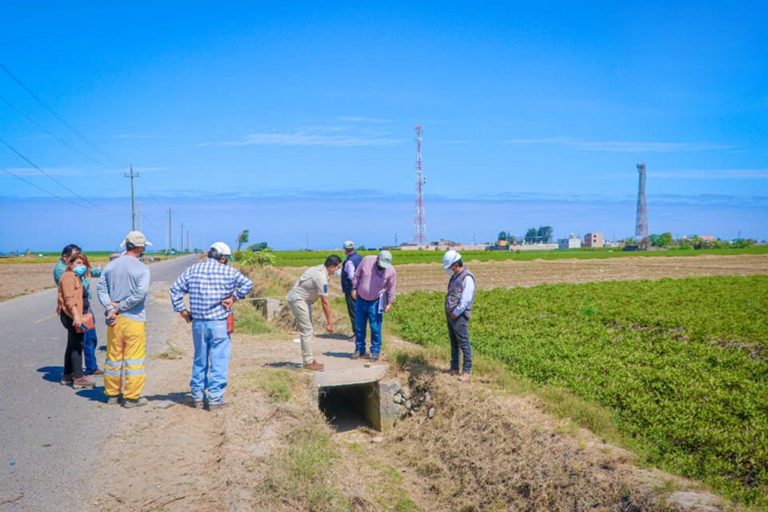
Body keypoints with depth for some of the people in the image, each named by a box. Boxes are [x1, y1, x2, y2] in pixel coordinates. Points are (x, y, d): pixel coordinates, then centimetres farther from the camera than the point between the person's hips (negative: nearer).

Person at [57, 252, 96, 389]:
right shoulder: (68, 276, -12)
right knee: (77, 345, -9)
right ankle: (78, 378, -8)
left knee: (72, 345, 16)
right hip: (71, 315, -11)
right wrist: (76, 316, -27)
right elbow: (68, 298, -21)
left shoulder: (75, 277, 20)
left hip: (73, 315, 11)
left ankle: (67, 375, 24)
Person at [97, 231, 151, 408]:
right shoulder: (141, 268, -11)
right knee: (134, 358, 3)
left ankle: (112, 394, 25)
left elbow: (101, 288, 1)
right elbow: (140, 293, -20)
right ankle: (131, 397, 7)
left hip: (114, 319, 6)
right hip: (134, 319, -5)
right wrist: (120, 307, -11)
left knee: (113, 356, 16)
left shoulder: (110, 265, 7)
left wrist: (110, 308, -7)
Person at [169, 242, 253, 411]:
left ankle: (197, 397, 22)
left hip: (198, 323, 4)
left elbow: (175, 289, 4)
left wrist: (181, 310, 8)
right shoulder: (228, 271, -3)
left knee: (199, 360, 16)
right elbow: (247, 284, -8)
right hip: (219, 323, -4)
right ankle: (215, 399, 3)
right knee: (219, 361, 3)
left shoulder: (192, 270, 6)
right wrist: (234, 297, -1)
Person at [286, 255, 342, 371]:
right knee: (307, 331, -8)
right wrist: (329, 322, -19)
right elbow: (325, 302, -23)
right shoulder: (321, 277, -24)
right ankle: (308, 362, -3)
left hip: (303, 300, 10)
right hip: (297, 300, -10)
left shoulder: (319, 269, 4)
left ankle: (310, 360, 17)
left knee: (308, 331, 12)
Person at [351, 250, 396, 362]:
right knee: (359, 326, 10)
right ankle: (359, 349, 24)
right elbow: (357, 275, 0)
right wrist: (354, 288, 0)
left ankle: (375, 352, 10)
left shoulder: (391, 270, -14)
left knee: (375, 328, -2)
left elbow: (391, 288, -3)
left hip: (375, 302, -2)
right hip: (360, 299, 2)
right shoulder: (366, 260, -13)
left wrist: (390, 303, -4)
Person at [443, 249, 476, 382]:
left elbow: (465, 300, -20)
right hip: (451, 315, 9)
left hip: (459, 316, -9)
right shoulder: (455, 276, 15)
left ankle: (466, 371, 4)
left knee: (464, 344, -3)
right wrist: (449, 313, 10)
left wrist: (455, 313, -15)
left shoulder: (467, 278, -15)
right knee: (454, 344, 15)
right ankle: (454, 369, 23)